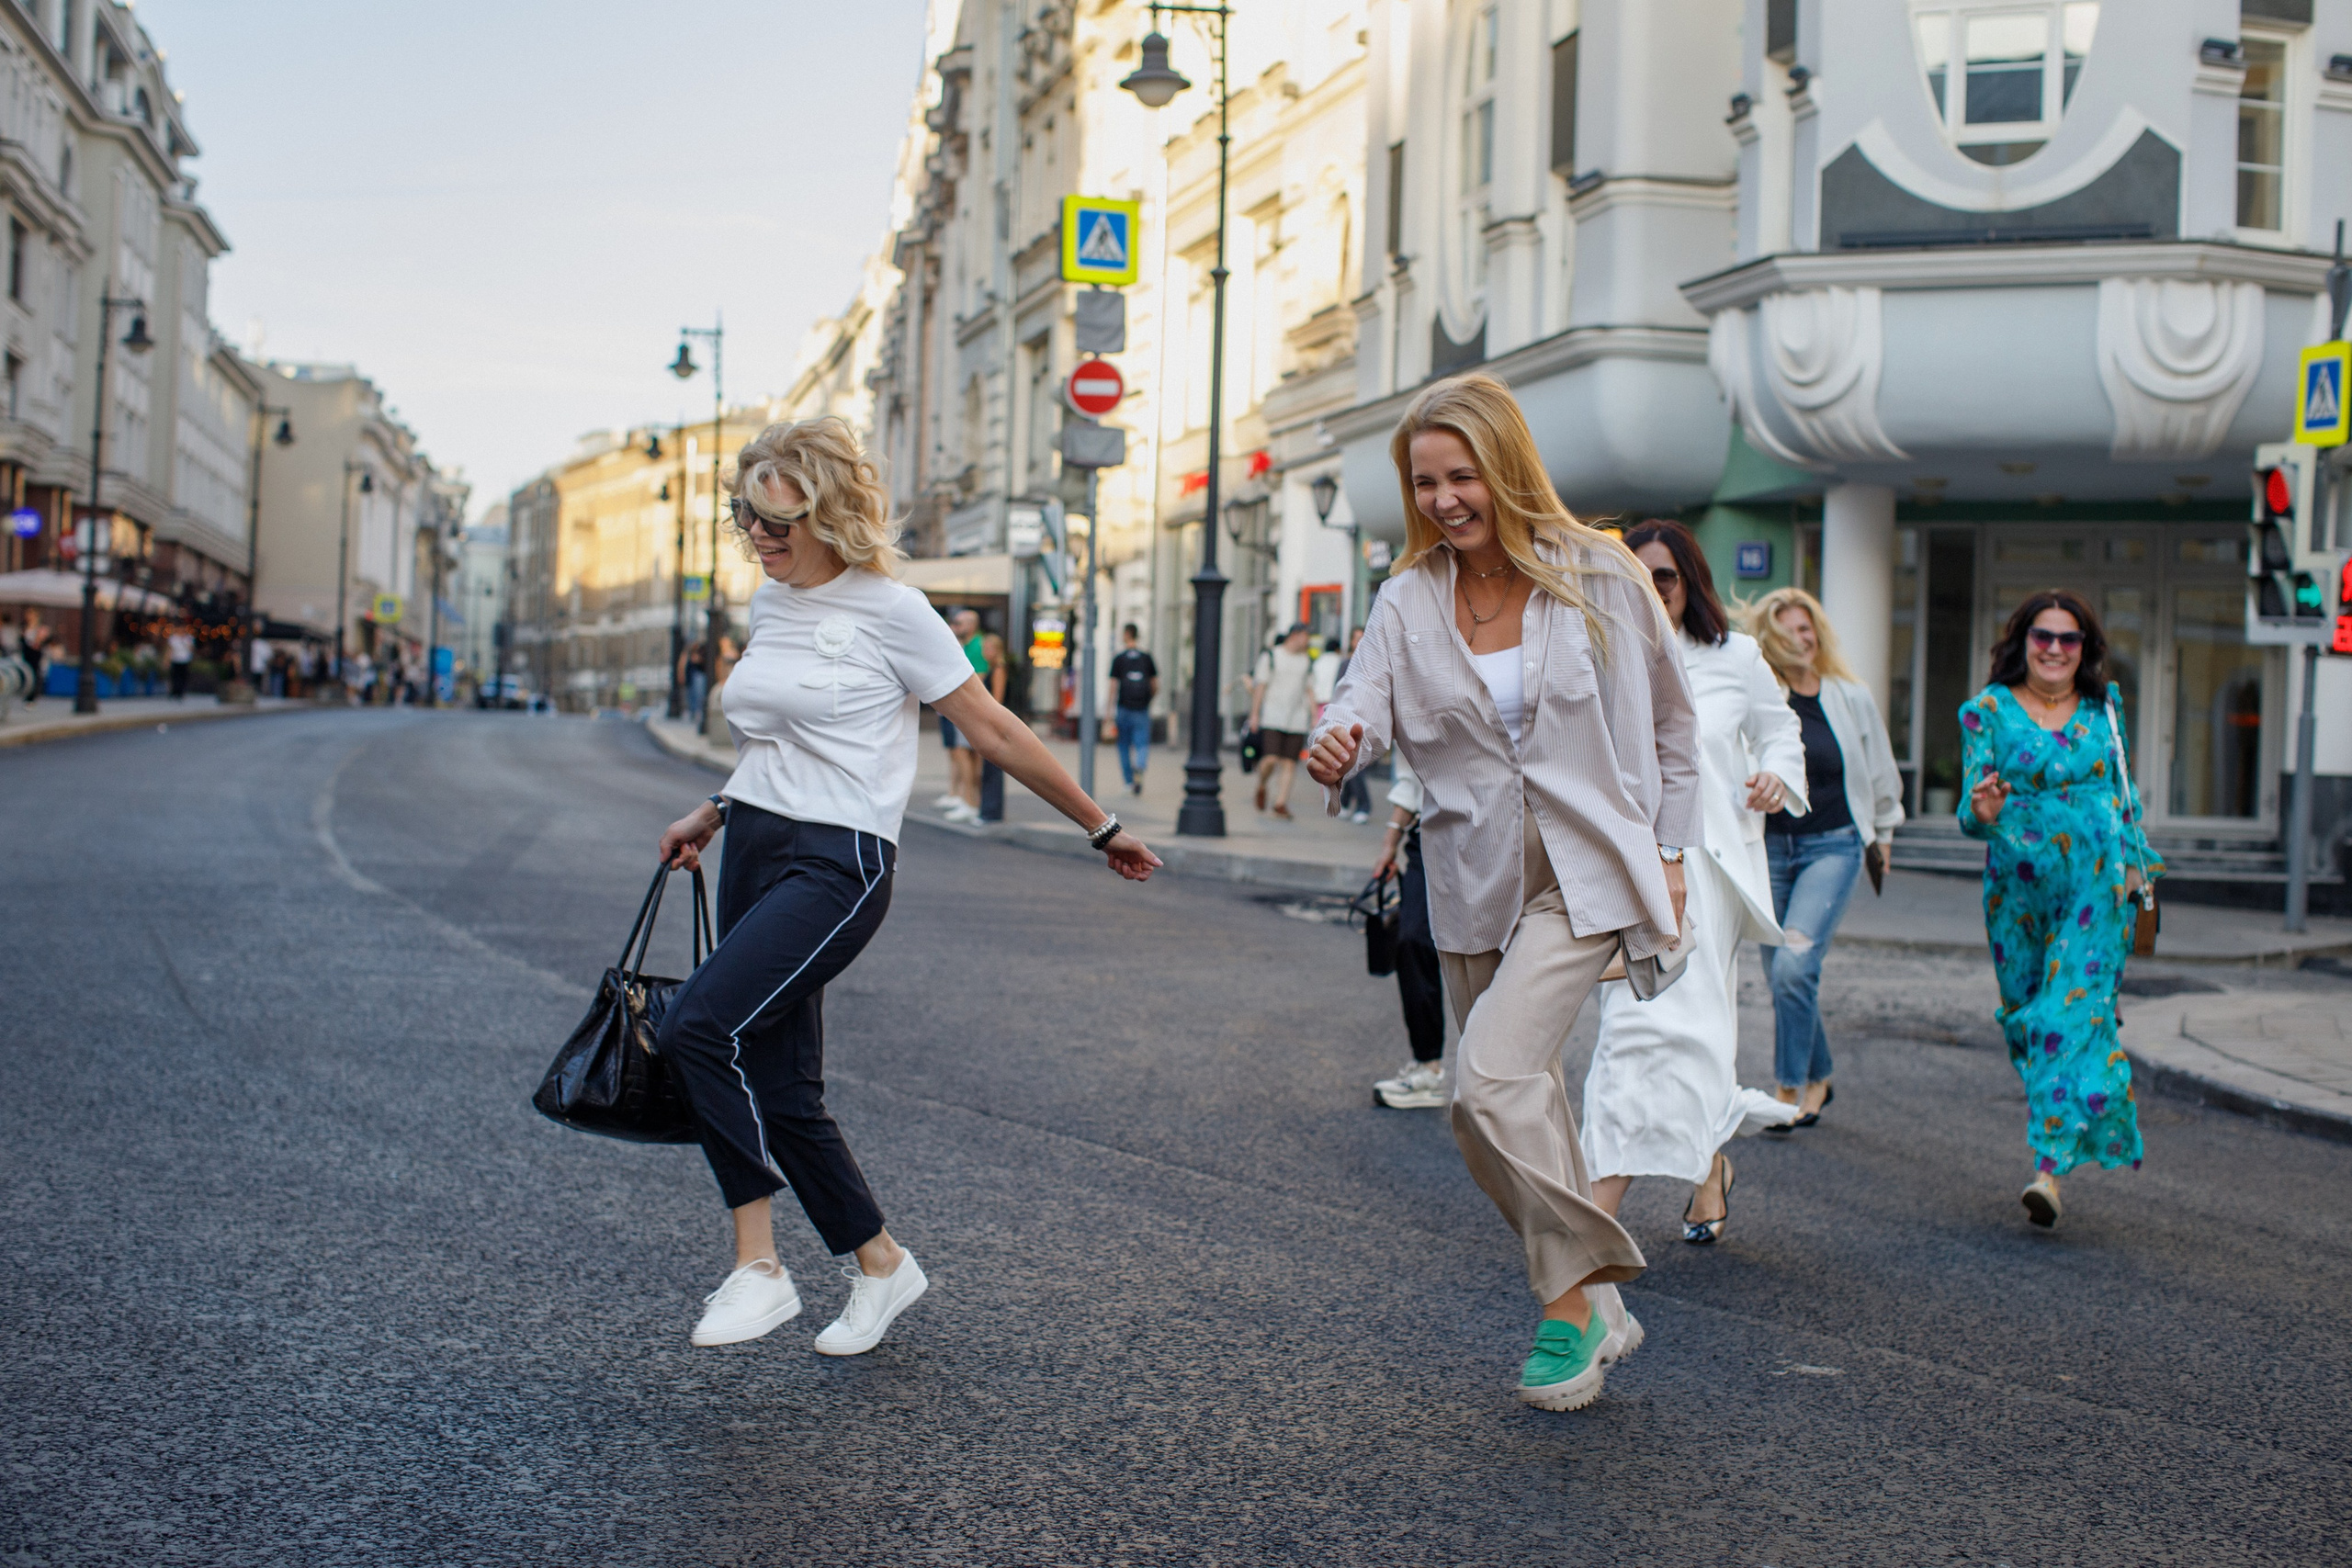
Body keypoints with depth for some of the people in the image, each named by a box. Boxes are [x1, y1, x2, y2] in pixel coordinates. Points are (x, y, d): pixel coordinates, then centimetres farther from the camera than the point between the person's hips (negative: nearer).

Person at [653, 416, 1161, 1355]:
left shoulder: (886, 609, -9)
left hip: (837, 863, -8)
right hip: (755, 853, 8)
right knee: (780, 1089, 6)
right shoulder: (769, 606, 13)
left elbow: (992, 730, -5)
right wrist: (714, 815, 21)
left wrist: (1101, 829, -1)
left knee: (700, 1025, -24)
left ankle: (757, 1266, -16)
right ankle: (879, 1264, 23)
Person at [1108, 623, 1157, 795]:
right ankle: (1139, 767, -29)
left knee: (1124, 746, 11)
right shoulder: (1147, 657, 5)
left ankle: (1129, 782, 13)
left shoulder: (1118, 658, -2)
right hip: (1142, 709, 1)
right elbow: (1155, 687, 6)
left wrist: (1110, 713, -1)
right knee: (1142, 744, 0)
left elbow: (1113, 686, -4)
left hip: (1124, 707, -1)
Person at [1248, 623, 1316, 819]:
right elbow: (1260, 686, 0)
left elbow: (1310, 691, 17)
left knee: (1290, 763, -3)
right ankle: (1261, 788, 14)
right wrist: (1254, 714, -5)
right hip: (1272, 719, -4)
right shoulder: (1270, 656, 1)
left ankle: (1281, 803, 3)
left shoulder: (1307, 661, 14)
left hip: (1297, 720, 4)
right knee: (1270, 759, -14)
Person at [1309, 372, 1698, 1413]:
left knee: (1493, 1075, -22)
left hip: (1585, 877, -5)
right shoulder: (1410, 599, 3)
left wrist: (1669, 855, 2)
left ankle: (1572, 1299, -7)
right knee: (1517, 1102, 12)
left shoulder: (1600, 577, -4)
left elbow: (1670, 724, 5)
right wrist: (1339, 743, -34)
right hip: (1475, 886, 5)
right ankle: (1594, 1306, 29)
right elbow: (1369, 696, -10)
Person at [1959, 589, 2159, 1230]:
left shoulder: (2104, 707, 7)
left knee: (2075, 1011, -13)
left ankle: (2049, 1165, -19)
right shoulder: (1988, 711, 0)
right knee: (2025, 1015, 8)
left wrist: (2136, 859, 16)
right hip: (2019, 888, 1)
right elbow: (1972, 812, -4)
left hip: (2098, 885, -1)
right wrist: (1983, 812, -27)